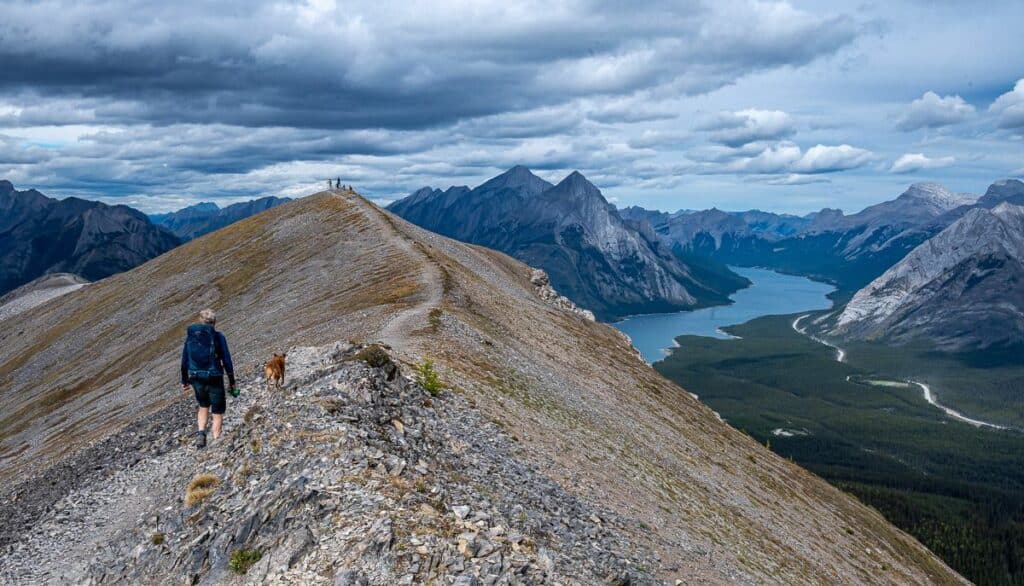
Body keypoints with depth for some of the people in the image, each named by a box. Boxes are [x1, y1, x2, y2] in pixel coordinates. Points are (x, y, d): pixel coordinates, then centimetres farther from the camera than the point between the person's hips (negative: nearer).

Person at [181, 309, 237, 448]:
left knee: (203, 406, 28)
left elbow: (184, 361, 8)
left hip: (196, 379, 4)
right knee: (217, 413, 11)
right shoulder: (218, 337, -7)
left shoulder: (190, 336, 3)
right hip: (214, 379, -3)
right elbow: (227, 361, -8)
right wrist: (232, 382, 2)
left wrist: (184, 380, 19)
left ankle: (201, 433, 9)